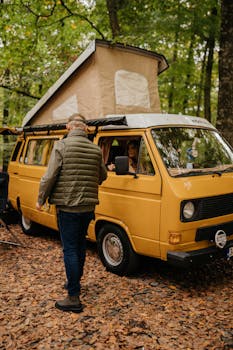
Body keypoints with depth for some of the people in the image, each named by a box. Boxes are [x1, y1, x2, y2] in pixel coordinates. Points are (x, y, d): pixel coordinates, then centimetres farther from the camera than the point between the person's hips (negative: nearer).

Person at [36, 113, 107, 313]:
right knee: (80, 245, 20)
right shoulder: (96, 150, 5)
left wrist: (41, 200, 1)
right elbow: (102, 176, 15)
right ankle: (75, 283, 37)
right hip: (88, 207, 6)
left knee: (70, 249, -2)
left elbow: (50, 176, -12)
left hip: (68, 207, -5)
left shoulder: (62, 146, -11)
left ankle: (74, 298, 1)